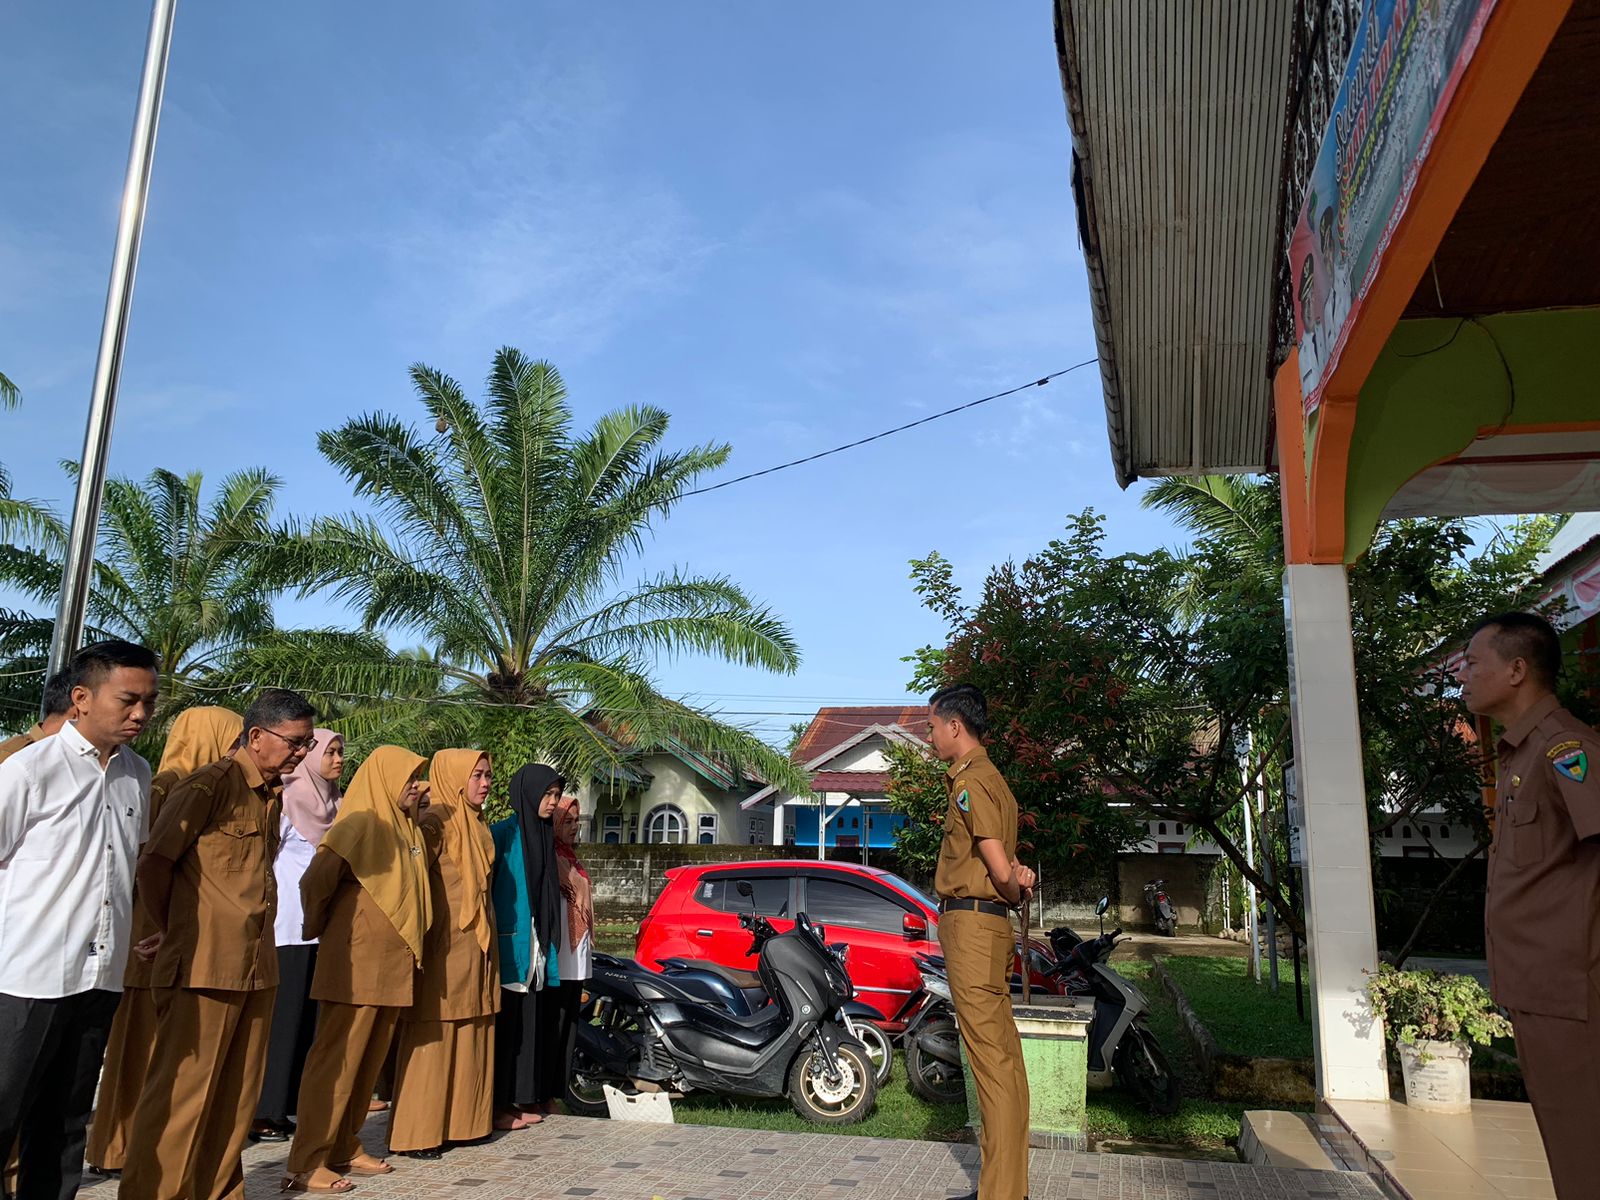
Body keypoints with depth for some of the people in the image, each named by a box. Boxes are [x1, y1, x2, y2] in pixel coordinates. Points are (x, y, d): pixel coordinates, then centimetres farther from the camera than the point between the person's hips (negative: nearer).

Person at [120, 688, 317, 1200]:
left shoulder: (270, 796, 14)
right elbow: (154, 862, -12)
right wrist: (171, 932, -1)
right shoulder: (210, 784, -10)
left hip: (255, 968, 8)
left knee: (236, 1096, 14)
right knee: (183, 1094, -1)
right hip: (203, 966, -8)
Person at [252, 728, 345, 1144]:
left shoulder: (332, 805, 13)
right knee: (282, 1015, -3)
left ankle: (284, 1107, 15)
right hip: (288, 927, -6)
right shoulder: (286, 800, -6)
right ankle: (261, 1112, 7)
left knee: (310, 1016, 7)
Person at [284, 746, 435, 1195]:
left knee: (369, 1060, 13)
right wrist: (321, 930, -3)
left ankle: (345, 1147, 23)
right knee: (337, 1059, -4)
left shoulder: (407, 829, 13)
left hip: (392, 963, 8)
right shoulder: (361, 823, -13)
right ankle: (306, 1163, 3)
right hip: (357, 961, -8)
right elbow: (315, 881, -17)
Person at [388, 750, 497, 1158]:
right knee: (432, 1036, -3)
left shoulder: (476, 825, 16)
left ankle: (463, 1120, 20)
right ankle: (418, 1132, 5)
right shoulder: (436, 819, -10)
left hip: (476, 945, 9)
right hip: (443, 945, -8)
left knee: (471, 1036, 12)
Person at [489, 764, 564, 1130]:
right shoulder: (503, 833, -10)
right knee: (505, 1024, -2)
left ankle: (521, 1100, 19)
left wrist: (545, 946, 15)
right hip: (508, 945, -7)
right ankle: (497, 1106, 7)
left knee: (527, 1024, 11)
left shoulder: (543, 835, 13)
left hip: (534, 947, 7)